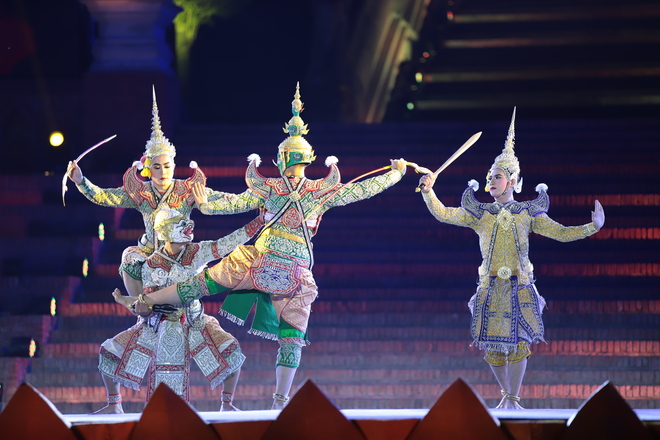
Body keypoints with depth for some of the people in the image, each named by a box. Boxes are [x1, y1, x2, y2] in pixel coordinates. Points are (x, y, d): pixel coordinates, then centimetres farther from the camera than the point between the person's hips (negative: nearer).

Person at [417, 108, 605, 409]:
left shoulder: (528, 213, 6)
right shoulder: (479, 214, 8)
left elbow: (561, 233, 6)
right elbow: (443, 214, 4)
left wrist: (593, 227, -3)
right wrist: (429, 192, -10)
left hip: (520, 286, -1)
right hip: (491, 287, 1)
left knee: (518, 342, -8)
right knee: (493, 346, 1)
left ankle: (514, 398, 0)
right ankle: (506, 394, 21)